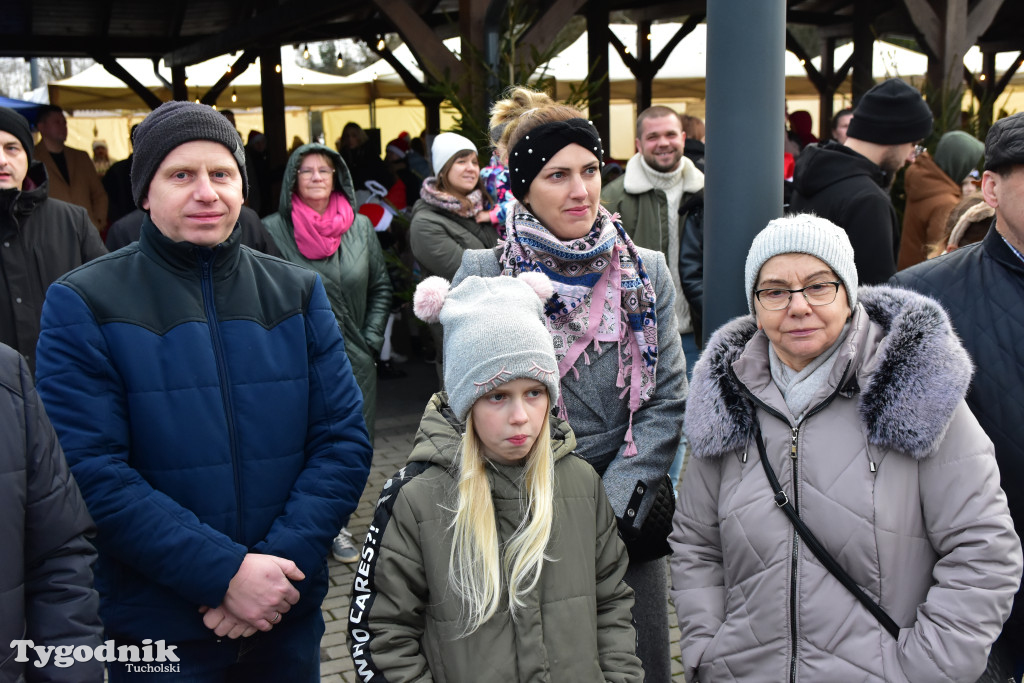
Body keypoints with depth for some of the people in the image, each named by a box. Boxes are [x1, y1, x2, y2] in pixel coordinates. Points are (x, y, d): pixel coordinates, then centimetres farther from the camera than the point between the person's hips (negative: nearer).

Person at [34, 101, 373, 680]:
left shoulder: (298, 292, 3)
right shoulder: (82, 305, -6)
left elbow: (344, 441, -2)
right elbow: (92, 474, -14)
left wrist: (280, 559, -15)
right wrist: (225, 573, -21)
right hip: (155, 627, -3)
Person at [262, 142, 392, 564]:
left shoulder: (361, 227, 6)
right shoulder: (273, 230, -4)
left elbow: (381, 287, 12)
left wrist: (371, 340, 4)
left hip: (353, 360, 3)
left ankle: (338, 525, 26)